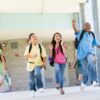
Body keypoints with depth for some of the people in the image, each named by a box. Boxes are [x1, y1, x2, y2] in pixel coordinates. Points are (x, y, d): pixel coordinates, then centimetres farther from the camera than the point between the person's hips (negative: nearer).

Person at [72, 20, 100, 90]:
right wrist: (74, 25, -44)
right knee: (85, 68, 8)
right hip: (82, 53, -1)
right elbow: (76, 31, -23)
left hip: (90, 52, 1)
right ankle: (85, 82, 33)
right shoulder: (81, 33, 0)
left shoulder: (92, 35, 10)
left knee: (91, 62, -31)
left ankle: (94, 80, -22)